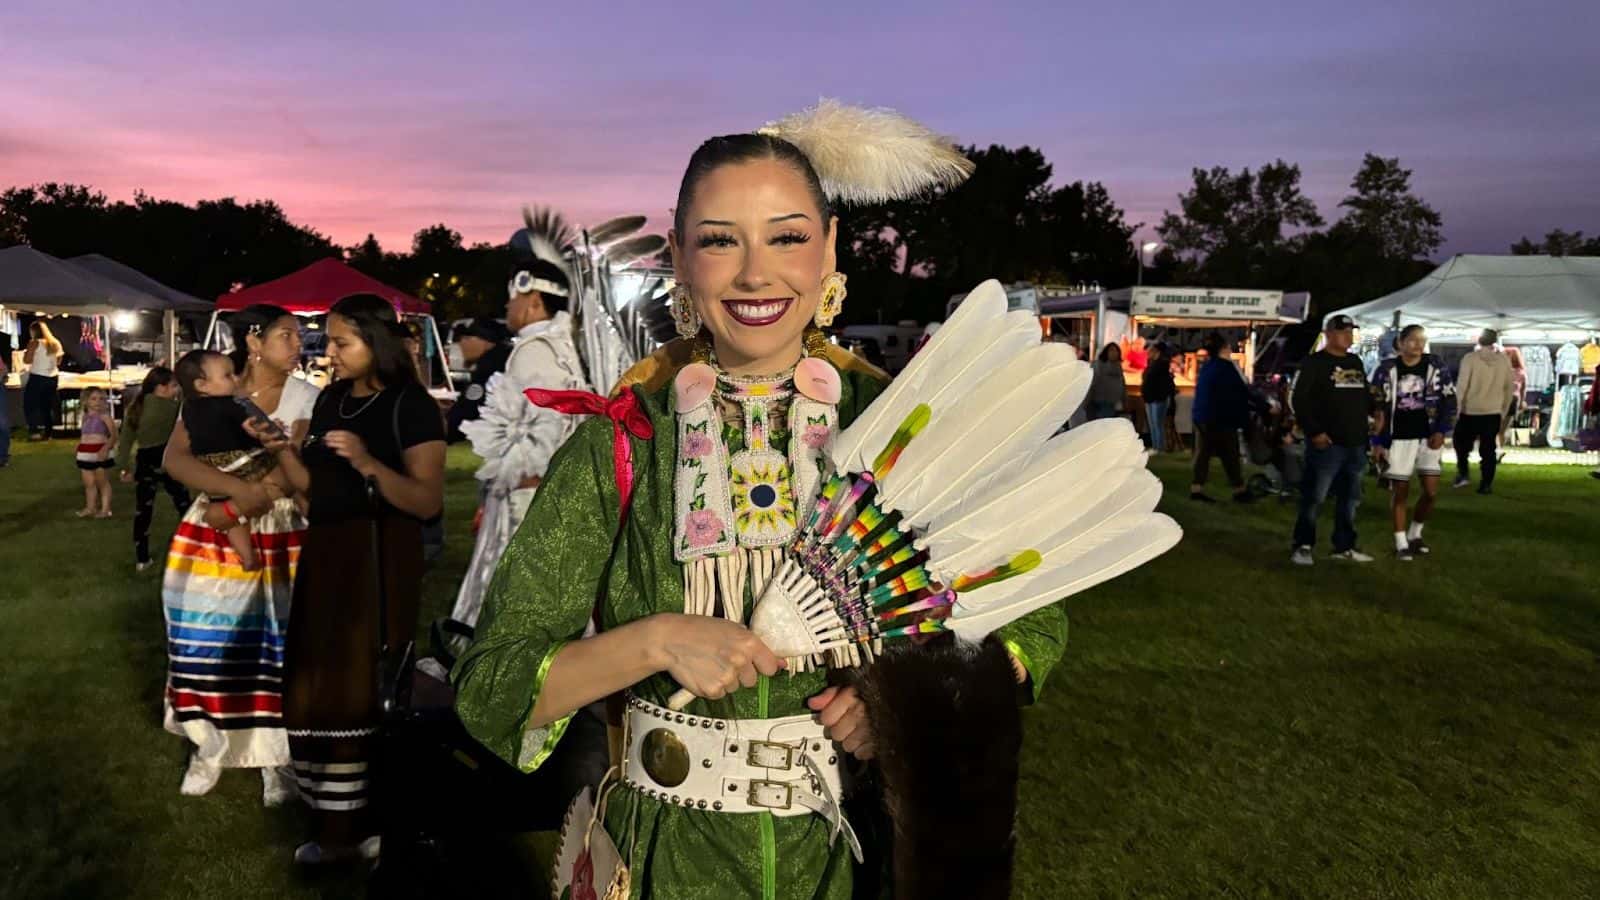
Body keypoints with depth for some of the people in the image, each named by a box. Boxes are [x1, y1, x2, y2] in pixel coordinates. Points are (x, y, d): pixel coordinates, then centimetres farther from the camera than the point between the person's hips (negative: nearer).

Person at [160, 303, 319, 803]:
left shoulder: (305, 396, -2)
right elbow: (174, 458, -12)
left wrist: (238, 505, -17)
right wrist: (243, 489, -25)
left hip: (281, 542, -1)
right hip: (210, 540, 2)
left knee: (276, 646, 0)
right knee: (209, 643, 5)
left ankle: (276, 756, 14)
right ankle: (210, 746, 25)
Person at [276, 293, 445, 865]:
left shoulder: (411, 405, -11)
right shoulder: (330, 399, 11)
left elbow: (429, 502, -17)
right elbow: (314, 487, 14)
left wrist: (368, 463, -28)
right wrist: (282, 449, -2)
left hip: (381, 558, -7)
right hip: (325, 553, 7)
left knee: (371, 688, -3)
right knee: (323, 686, 10)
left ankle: (383, 824, 11)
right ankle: (338, 825, 22)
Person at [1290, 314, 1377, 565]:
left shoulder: (1356, 362, 17)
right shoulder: (1314, 363, -6)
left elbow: (1365, 395, 26)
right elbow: (1300, 400, -12)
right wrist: (1314, 432, -17)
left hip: (1355, 443, 7)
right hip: (1327, 443, -7)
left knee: (1350, 499, 12)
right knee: (1314, 498, -5)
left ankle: (1344, 547, 22)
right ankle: (1303, 546, 3)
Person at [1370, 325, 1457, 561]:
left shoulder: (1435, 367, 1)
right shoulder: (1387, 369, -3)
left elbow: (1450, 401, 4)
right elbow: (1378, 408, -1)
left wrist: (1441, 431, -6)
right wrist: (1377, 441, -5)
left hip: (1427, 437, 2)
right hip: (1398, 439, -2)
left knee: (1431, 492, 0)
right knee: (1400, 492, 3)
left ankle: (1414, 534, 22)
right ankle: (1401, 544, 12)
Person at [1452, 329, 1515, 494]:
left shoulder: (1470, 359, -11)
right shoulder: (1504, 360, 1)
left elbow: (1461, 386, -12)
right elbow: (1509, 387, 6)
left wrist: (1459, 408, -1)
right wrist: (1504, 411, 15)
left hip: (1470, 412, -3)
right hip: (1494, 412, 3)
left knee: (1462, 443, 17)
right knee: (1488, 449, 8)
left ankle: (1464, 473, 6)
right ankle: (1486, 484, 6)